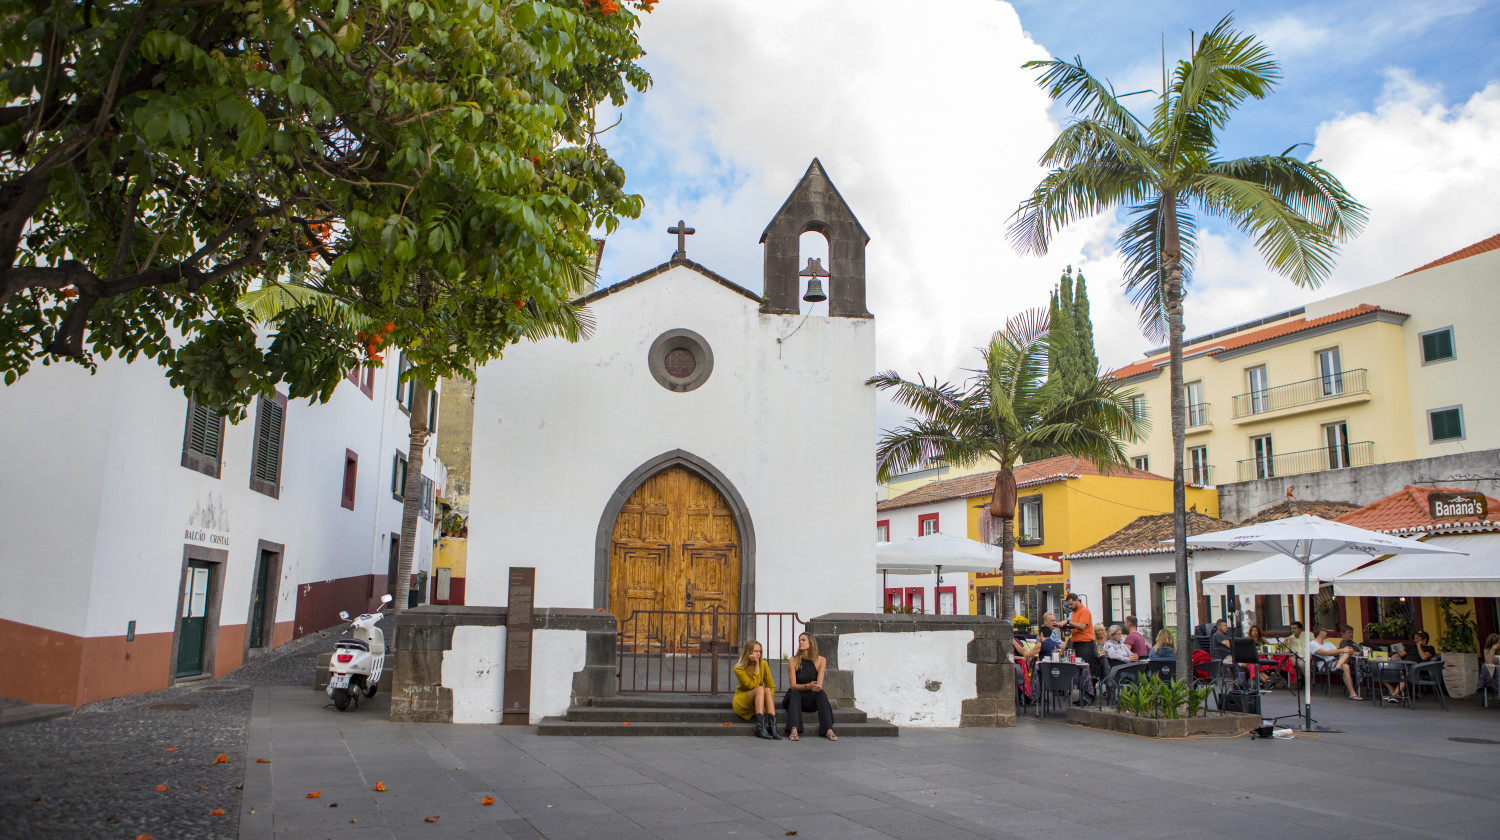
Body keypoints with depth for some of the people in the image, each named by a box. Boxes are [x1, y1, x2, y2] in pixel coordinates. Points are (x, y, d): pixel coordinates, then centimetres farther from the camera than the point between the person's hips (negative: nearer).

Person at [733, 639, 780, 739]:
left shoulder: (764, 664, -3)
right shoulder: (738, 669, -14)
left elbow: (771, 686, 0)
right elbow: (753, 685, -24)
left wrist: (769, 703, -14)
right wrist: (756, 666, -25)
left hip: (758, 703, 4)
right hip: (741, 703, -3)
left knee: (767, 690, -29)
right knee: (760, 689, -32)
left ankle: (773, 726, -42)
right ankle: (760, 727, -46)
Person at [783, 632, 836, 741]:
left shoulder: (821, 660, -3)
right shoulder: (794, 660, -7)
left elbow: (819, 684, -10)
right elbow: (793, 685, -13)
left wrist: (817, 686, -36)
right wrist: (807, 686, -33)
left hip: (812, 700, 1)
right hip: (795, 699, -1)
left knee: (821, 693, -29)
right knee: (795, 693, -33)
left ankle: (829, 731, -42)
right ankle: (793, 731, -50)